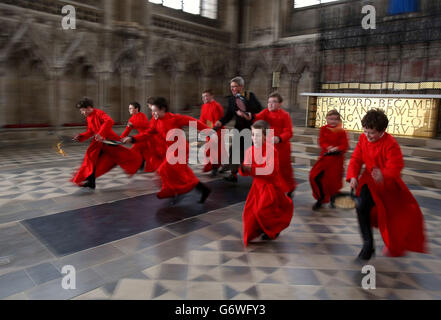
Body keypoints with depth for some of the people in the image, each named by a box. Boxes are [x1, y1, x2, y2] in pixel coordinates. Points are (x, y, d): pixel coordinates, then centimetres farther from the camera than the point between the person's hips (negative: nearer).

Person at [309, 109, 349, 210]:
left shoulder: (342, 131, -4)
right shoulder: (323, 129, 1)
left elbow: (345, 145, -8)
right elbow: (321, 142, -5)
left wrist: (337, 148, -27)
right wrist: (328, 147, -25)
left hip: (337, 158, -2)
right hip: (325, 156, 2)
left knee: (334, 179, 4)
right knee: (315, 176, -9)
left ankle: (332, 200, 34)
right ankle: (321, 199, 12)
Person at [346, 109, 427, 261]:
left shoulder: (390, 143, -23)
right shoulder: (363, 139, -6)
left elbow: (395, 167, -28)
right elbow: (356, 159, -3)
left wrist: (383, 175, -51)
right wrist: (353, 177, -20)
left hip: (389, 184, -3)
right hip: (370, 181, 4)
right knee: (361, 206, -17)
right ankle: (368, 245, -1)